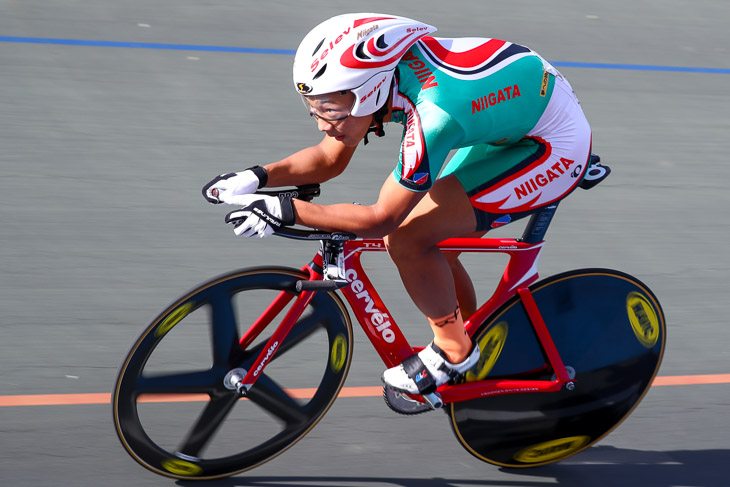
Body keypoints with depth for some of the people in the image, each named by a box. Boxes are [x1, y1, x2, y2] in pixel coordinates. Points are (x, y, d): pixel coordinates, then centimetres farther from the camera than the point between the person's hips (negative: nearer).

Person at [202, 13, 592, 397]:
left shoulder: (432, 114, -36)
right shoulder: (383, 70, -12)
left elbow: (381, 219, -26)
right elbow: (330, 159, 2)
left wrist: (284, 211, -26)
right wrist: (257, 177, -12)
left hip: (555, 149, -8)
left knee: (407, 239, -15)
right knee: (433, 252, 9)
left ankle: (454, 353, 4)